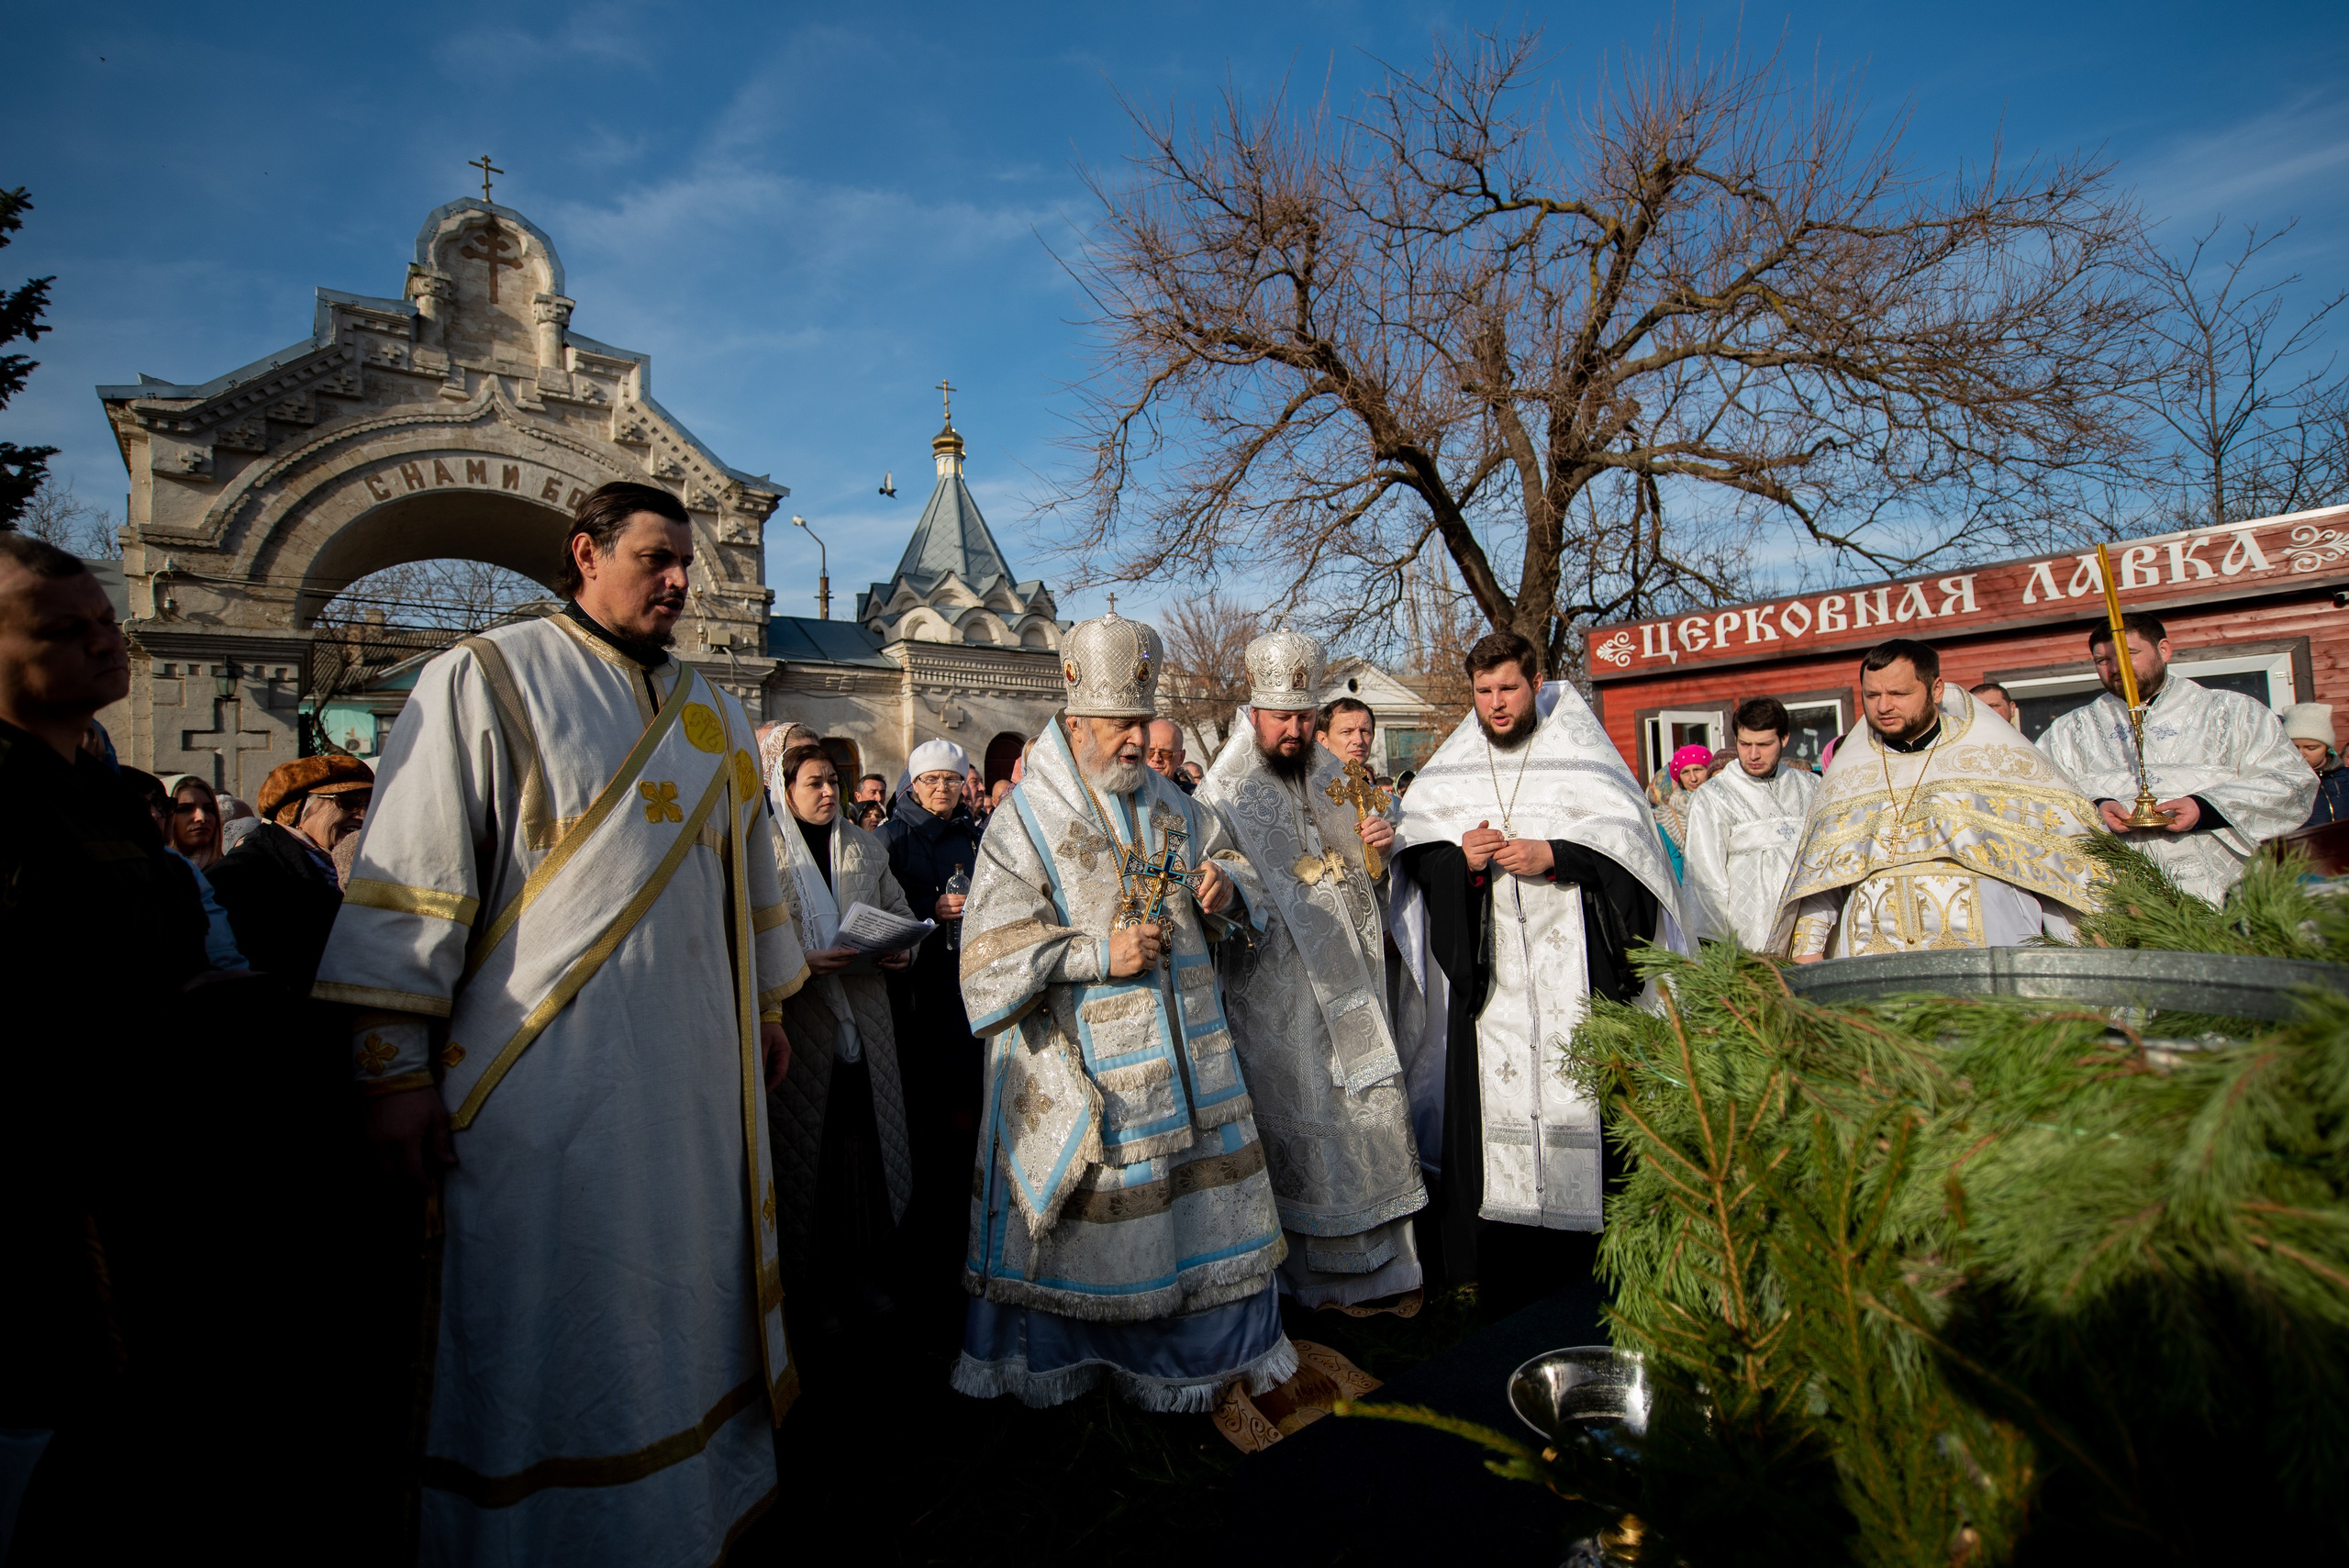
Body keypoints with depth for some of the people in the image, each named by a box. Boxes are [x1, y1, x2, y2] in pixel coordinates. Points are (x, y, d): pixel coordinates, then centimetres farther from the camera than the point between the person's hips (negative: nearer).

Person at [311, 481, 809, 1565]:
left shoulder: (714, 715, 11)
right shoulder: (485, 680, -5)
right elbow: (408, 876, -9)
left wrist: (768, 1006, 19)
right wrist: (395, 1066, -11)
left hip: (694, 1073, 5)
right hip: (547, 1079, -5)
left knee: (686, 1300, 16)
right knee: (553, 1324, 7)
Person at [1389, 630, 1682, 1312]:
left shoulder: (1578, 752, 4)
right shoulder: (1449, 769, 13)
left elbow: (1629, 832, -3)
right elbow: (1412, 850, 11)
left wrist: (1552, 854, -16)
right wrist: (1457, 858, -9)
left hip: (1573, 968, -2)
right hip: (1488, 971, 2)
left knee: (1577, 1096, -3)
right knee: (1492, 1093, 0)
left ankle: (1581, 1268, 10)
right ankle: (1502, 1275, 10)